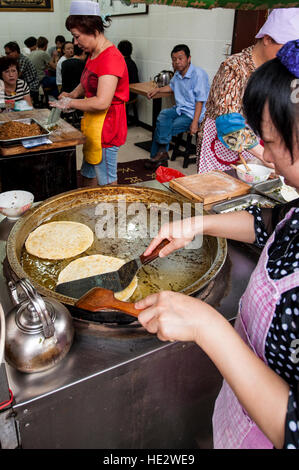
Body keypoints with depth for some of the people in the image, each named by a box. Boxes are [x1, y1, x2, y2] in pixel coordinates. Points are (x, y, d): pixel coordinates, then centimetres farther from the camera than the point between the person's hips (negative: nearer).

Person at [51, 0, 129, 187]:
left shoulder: (111, 58, -20)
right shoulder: (94, 54, 12)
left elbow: (102, 102, -28)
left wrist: (71, 103, -14)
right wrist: (71, 95, 10)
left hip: (105, 129, -10)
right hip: (92, 126, 10)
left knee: (108, 183, 2)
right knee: (89, 179, 19)